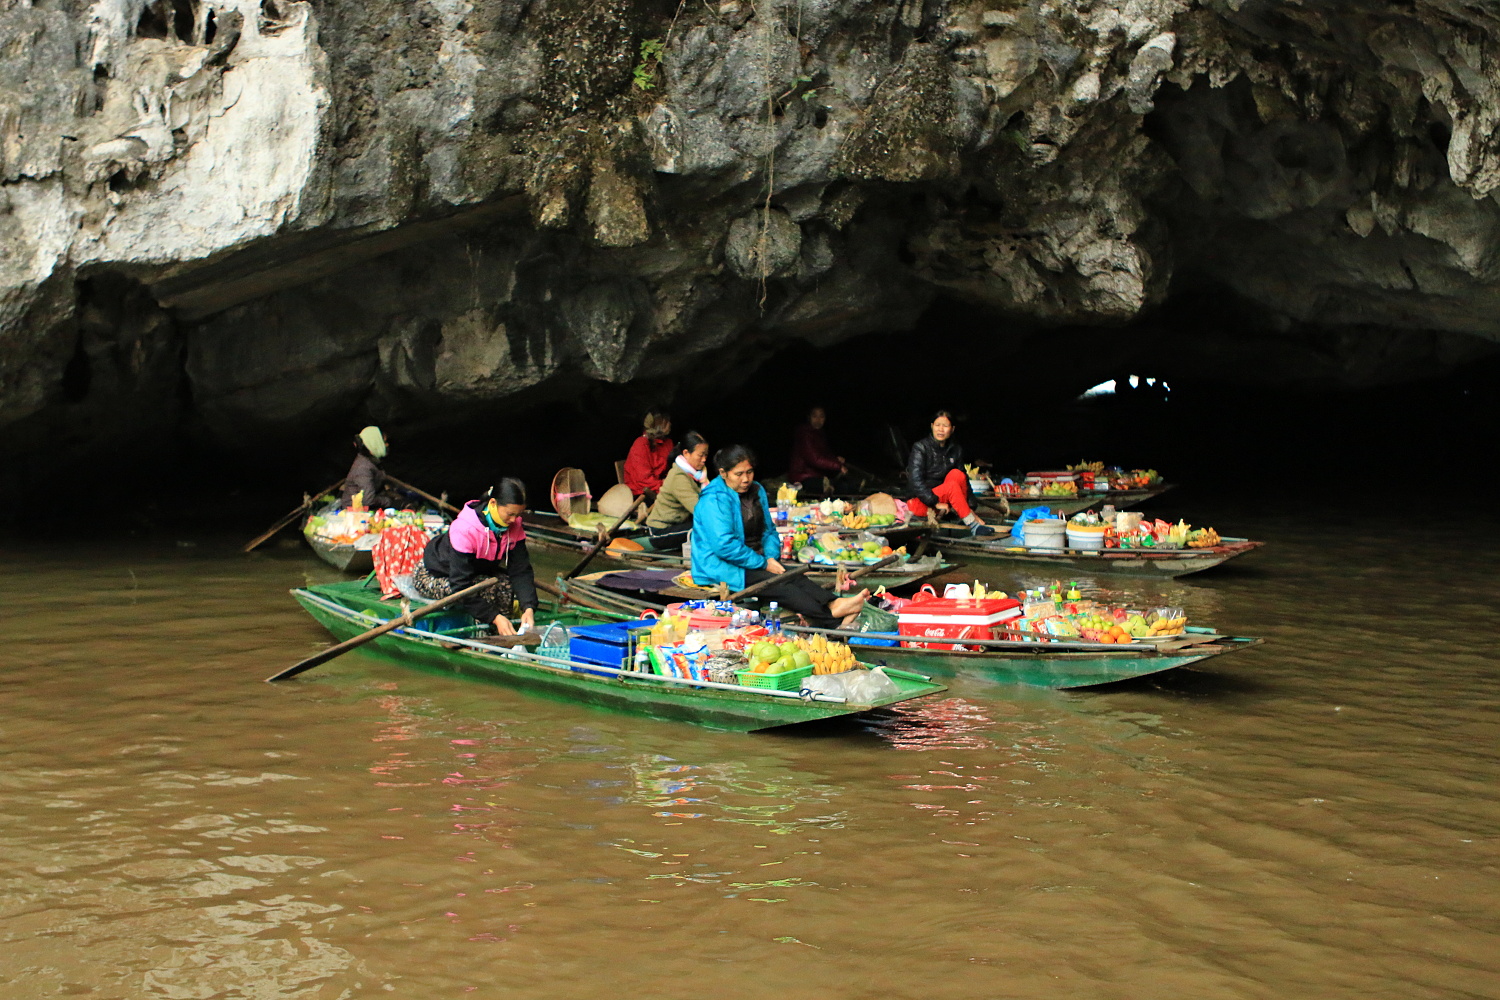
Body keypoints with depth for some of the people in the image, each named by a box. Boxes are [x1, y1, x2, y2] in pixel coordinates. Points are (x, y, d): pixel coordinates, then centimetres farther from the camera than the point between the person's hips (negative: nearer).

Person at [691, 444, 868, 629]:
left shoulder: (756, 491, 12)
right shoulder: (713, 501, -16)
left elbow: (769, 531, 20)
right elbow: (725, 546, -23)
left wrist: (771, 557, -1)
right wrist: (763, 563, -18)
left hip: (754, 562, 8)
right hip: (721, 569, -8)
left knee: (796, 577, -22)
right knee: (778, 583, -29)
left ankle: (833, 604, -44)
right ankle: (832, 617, -46)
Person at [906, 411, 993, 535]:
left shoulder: (956, 449, 6)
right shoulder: (920, 448, -10)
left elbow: (964, 479, 5)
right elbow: (915, 480, -18)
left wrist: (971, 507, -6)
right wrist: (935, 503, -24)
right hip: (920, 502, -5)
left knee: (957, 474, -21)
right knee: (952, 485, -31)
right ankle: (973, 525, -33)